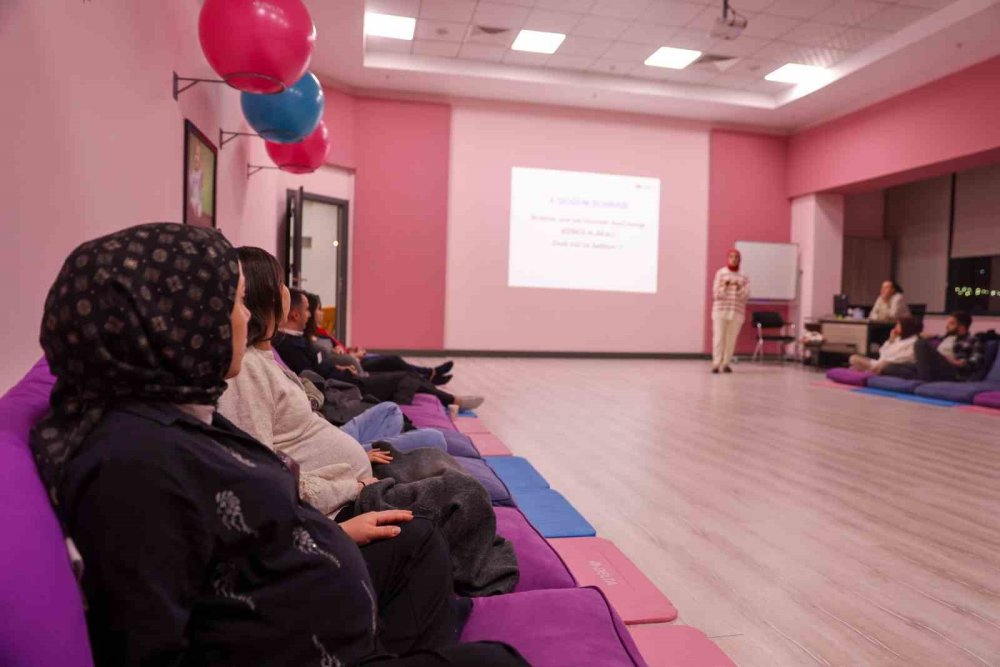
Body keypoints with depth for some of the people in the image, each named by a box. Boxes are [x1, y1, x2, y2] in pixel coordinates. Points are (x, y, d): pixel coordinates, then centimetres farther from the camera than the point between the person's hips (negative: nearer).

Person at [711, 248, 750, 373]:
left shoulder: (743, 277, 10)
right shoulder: (720, 273, 4)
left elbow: (746, 296, 1)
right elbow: (716, 294, 0)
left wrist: (738, 288, -15)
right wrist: (724, 287, -18)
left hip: (737, 313, 2)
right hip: (720, 311, -2)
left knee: (731, 339, 1)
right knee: (719, 338, -7)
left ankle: (726, 364, 7)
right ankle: (716, 364, -5)